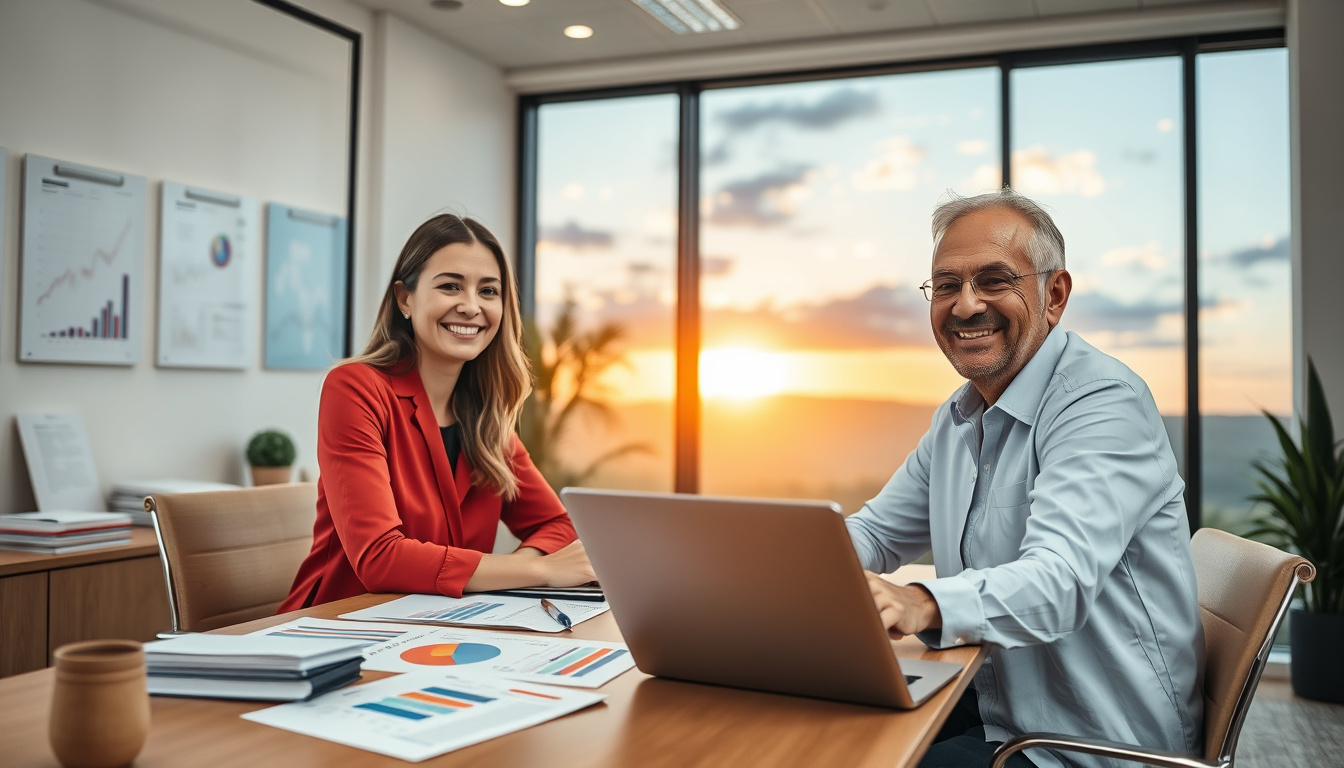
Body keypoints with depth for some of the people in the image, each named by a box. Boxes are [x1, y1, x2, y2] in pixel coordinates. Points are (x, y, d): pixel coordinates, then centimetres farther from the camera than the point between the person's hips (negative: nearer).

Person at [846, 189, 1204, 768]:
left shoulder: (1103, 402, -19)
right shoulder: (958, 418, 10)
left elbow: (1060, 581, -33)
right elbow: (877, 533, 14)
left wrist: (923, 604, -53)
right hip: (992, 708, 8)